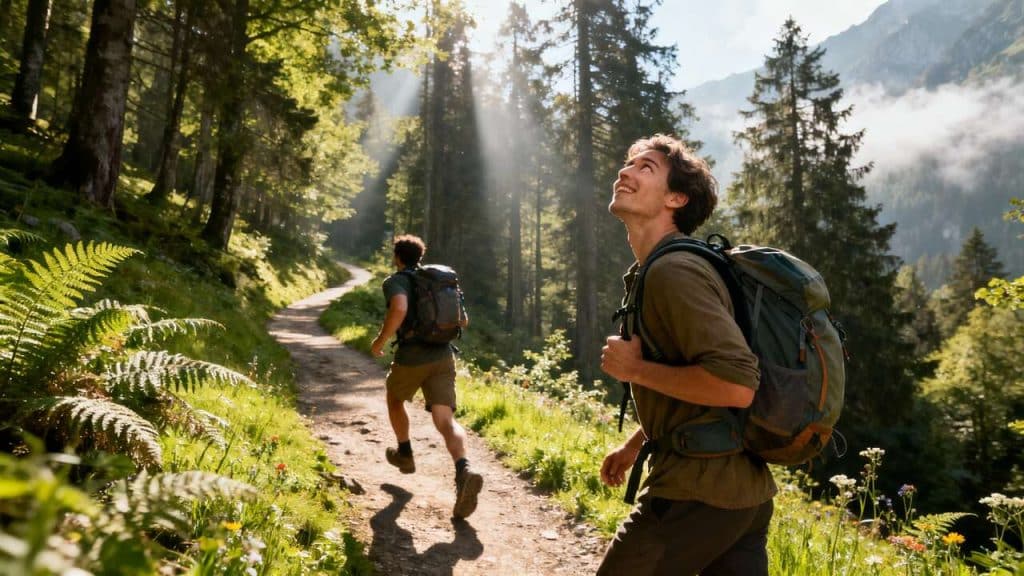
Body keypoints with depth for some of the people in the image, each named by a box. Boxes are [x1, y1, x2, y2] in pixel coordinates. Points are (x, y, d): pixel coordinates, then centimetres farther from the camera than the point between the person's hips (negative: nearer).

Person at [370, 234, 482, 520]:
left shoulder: (395, 281, -1)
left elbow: (399, 308, -24)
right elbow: (463, 320, 21)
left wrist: (380, 340, -11)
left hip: (411, 358, -4)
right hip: (443, 357, 4)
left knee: (394, 400, 29)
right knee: (446, 421, -8)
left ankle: (404, 454, 42)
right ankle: (464, 470, -34)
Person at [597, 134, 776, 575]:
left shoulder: (674, 271, -18)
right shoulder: (653, 271, 14)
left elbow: (736, 385, -28)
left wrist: (636, 369, -18)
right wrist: (635, 445, 24)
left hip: (700, 490, -9)